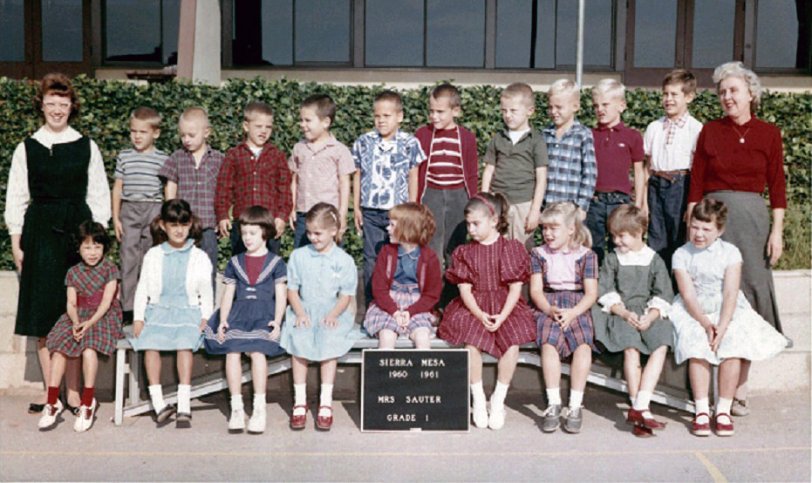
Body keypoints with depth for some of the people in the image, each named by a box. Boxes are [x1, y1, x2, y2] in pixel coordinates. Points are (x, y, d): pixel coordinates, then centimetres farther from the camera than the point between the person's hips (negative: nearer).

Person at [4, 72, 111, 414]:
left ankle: (73, 390, 6)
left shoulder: (87, 148, 7)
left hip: (78, 230, -1)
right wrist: (16, 241, 2)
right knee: (43, 311, 3)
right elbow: (16, 199, 9)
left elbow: (99, 196, 8)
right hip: (40, 230, 1)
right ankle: (49, 389, 12)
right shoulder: (26, 149, 8)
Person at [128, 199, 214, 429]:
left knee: (185, 343, -30)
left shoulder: (199, 257, 11)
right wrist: (138, 317, 2)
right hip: (158, 310, 1)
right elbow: (142, 288, 13)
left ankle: (184, 406, -30)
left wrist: (205, 317, -4)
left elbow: (206, 291, 10)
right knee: (150, 343, -28)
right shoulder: (153, 255, 14)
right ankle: (159, 403, -22)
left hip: (188, 311, -1)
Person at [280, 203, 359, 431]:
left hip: (333, 313, -1)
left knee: (330, 340, -31)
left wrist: (333, 315, -14)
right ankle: (299, 402, -22)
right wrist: (300, 313, -9)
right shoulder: (298, 256, 8)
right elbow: (292, 289, 7)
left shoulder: (344, 260, 4)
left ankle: (326, 403, -24)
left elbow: (346, 295, 2)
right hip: (304, 312, 1)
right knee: (298, 338, -29)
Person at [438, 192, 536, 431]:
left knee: (513, 339, -30)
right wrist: (480, 314, -18)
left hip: (506, 306, -1)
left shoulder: (512, 248, 5)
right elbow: (465, 289, 0)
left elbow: (515, 288, -2)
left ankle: (499, 399, -12)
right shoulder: (464, 252, 9)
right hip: (473, 307, 1)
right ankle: (478, 399, -12)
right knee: (471, 340, -30)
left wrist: (502, 315, -18)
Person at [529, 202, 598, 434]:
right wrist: (550, 310, -15)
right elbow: (535, 290, 5)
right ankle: (553, 404, -26)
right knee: (548, 343, -31)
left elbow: (591, 293, 1)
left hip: (578, 308, 0)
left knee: (583, 344, -30)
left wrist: (572, 312, -17)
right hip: (548, 307, 1)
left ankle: (575, 406, -25)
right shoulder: (538, 254, 14)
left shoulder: (586, 255, 9)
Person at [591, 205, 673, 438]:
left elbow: (663, 295, 6)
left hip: (649, 314, 1)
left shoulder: (654, 260, 13)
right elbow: (605, 293, 3)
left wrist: (650, 316, -13)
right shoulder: (611, 259, 12)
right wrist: (625, 313, -13)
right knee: (631, 348, -30)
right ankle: (640, 408, -26)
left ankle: (639, 406, -31)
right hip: (619, 314, -1)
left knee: (661, 348, -28)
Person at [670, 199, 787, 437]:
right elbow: (688, 296, -8)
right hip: (693, 314, 0)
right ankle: (701, 410, -19)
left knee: (733, 347, -26)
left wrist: (721, 328, -23)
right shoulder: (681, 255, -1)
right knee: (696, 347, -27)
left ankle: (723, 410, -14)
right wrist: (706, 324, -22)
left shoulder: (730, 252, -2)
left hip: (728, 312, 0)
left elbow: (730, 295, -10)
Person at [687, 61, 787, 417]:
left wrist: (777, 231, -2)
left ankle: (740, 388, 8)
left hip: (752, 217, 0)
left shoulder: (768, 134, 6)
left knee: (748, 296, 0)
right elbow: (697, 183, 6)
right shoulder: (710, 132, 8)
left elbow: (777, 187, 5)